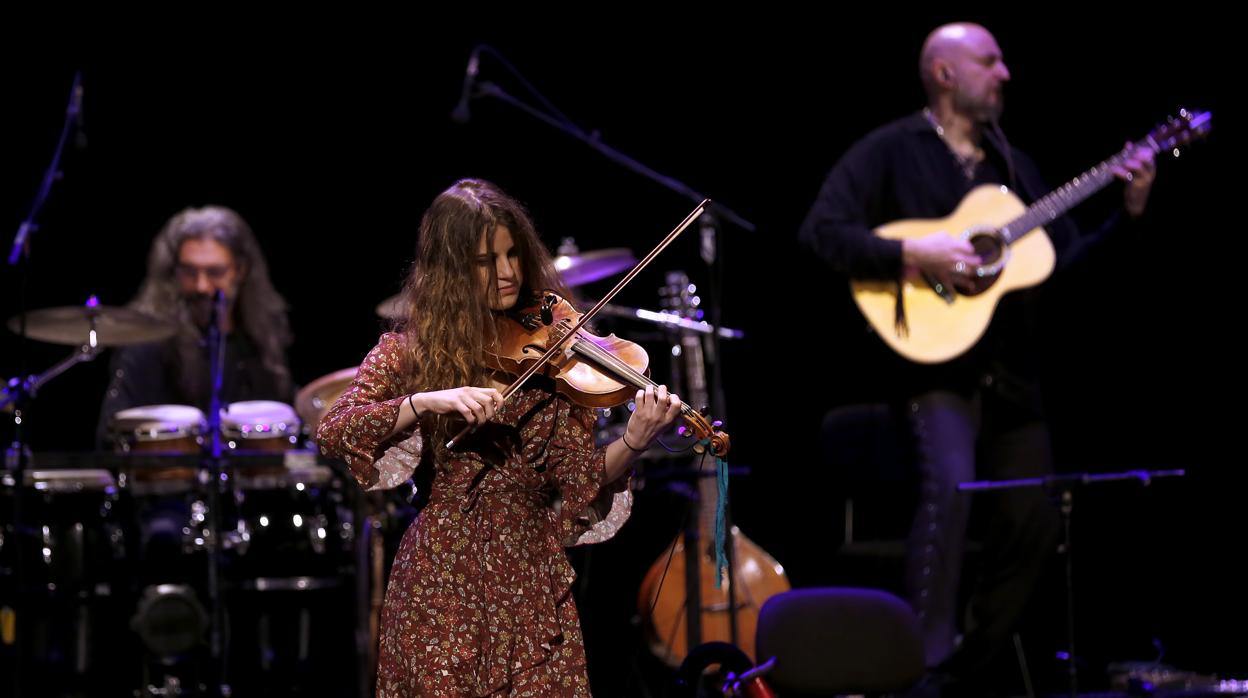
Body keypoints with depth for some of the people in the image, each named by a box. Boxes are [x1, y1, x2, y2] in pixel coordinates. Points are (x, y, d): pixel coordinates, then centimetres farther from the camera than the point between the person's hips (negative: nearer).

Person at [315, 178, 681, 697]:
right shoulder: (412, 348, 2)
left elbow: (579, 479, -3)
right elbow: (333, 433, -11)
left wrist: (631, 444, -23)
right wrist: (428, 400, -24)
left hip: (532, 576, 1)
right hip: (442, 576, -1)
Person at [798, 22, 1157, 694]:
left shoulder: (1013, 164, 16)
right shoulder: (891, 152, -3)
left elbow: (1069, 258, 14)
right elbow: (821, 231, -14)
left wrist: (1129, 212, 0)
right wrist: (914, 254, -22)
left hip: (1009, 372, 7)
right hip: (933, 358, -7)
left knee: (1033, 519, 6)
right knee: (951, 485, -29)